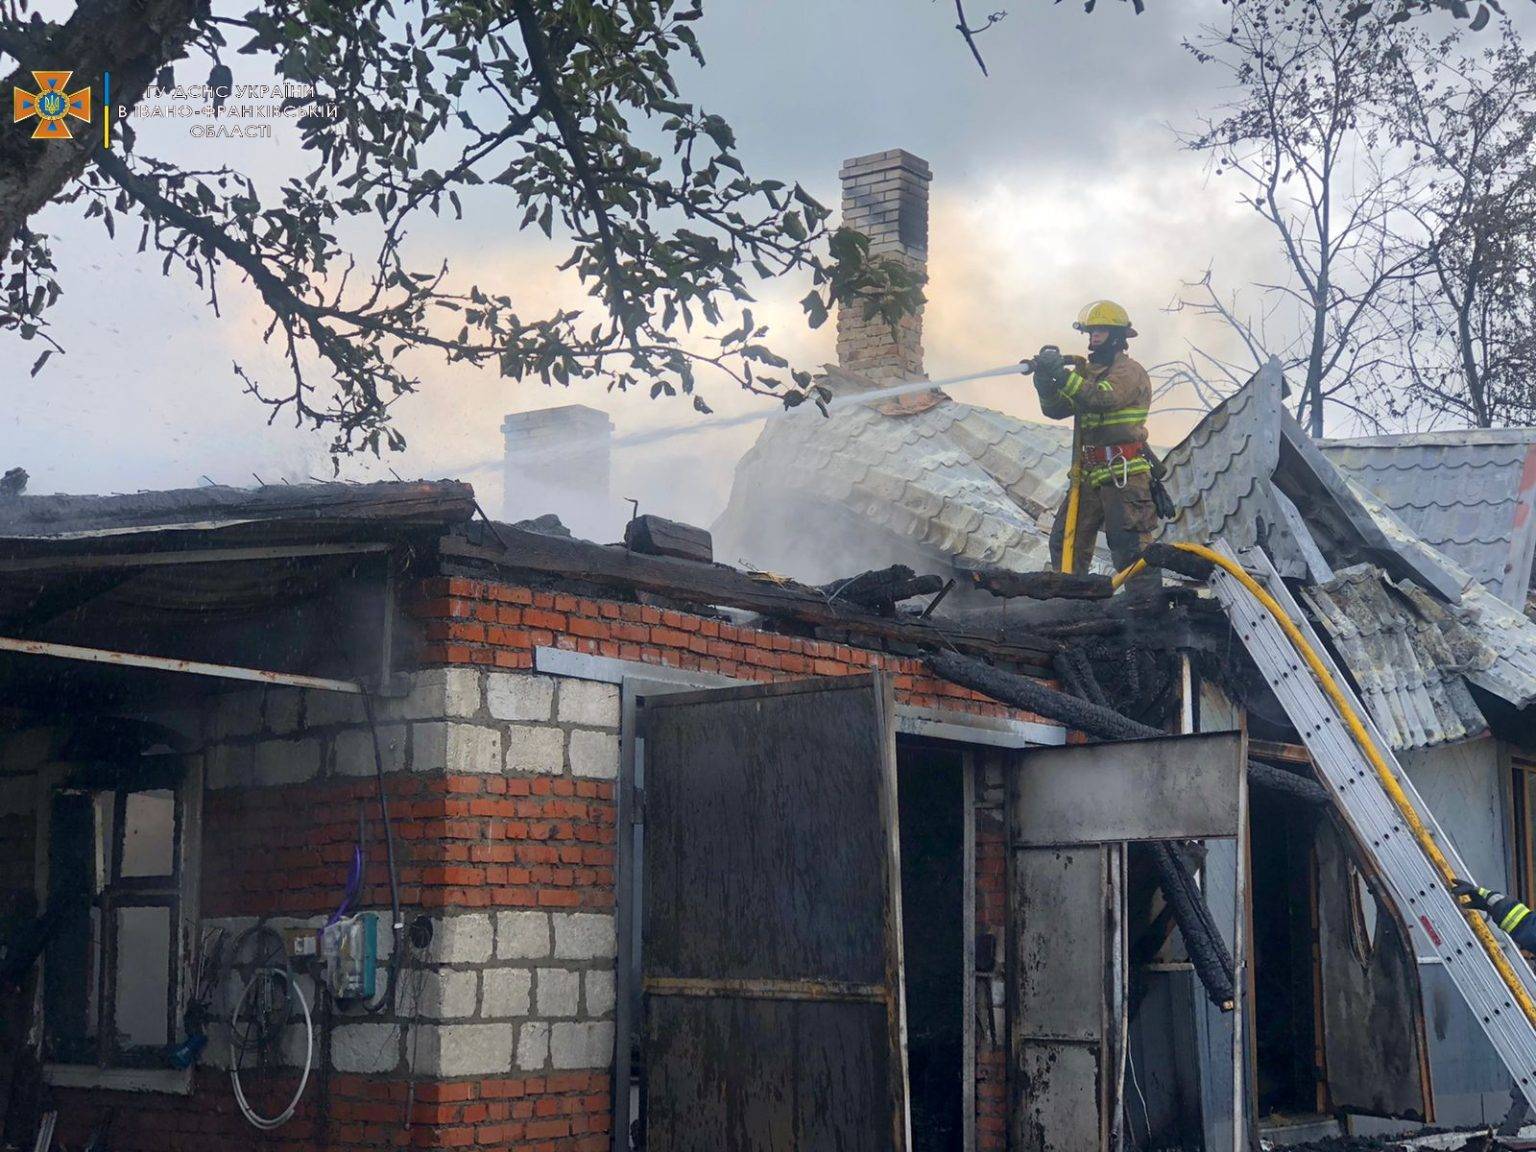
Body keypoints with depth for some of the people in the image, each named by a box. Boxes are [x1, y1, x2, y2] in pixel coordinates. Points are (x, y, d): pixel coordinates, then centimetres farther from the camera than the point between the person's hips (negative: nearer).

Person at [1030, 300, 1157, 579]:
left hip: (1123, 475, -8)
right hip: (1089, 476, 8)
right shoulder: (1088, 371, 19)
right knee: (1065, 542, 9)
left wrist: (1061, 373, -26)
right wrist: (1044, 380, -7)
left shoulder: (1129, 371, -5)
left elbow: (1101, 398, -24)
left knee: (1129, 546, -12)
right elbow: (1055, 409, 11)